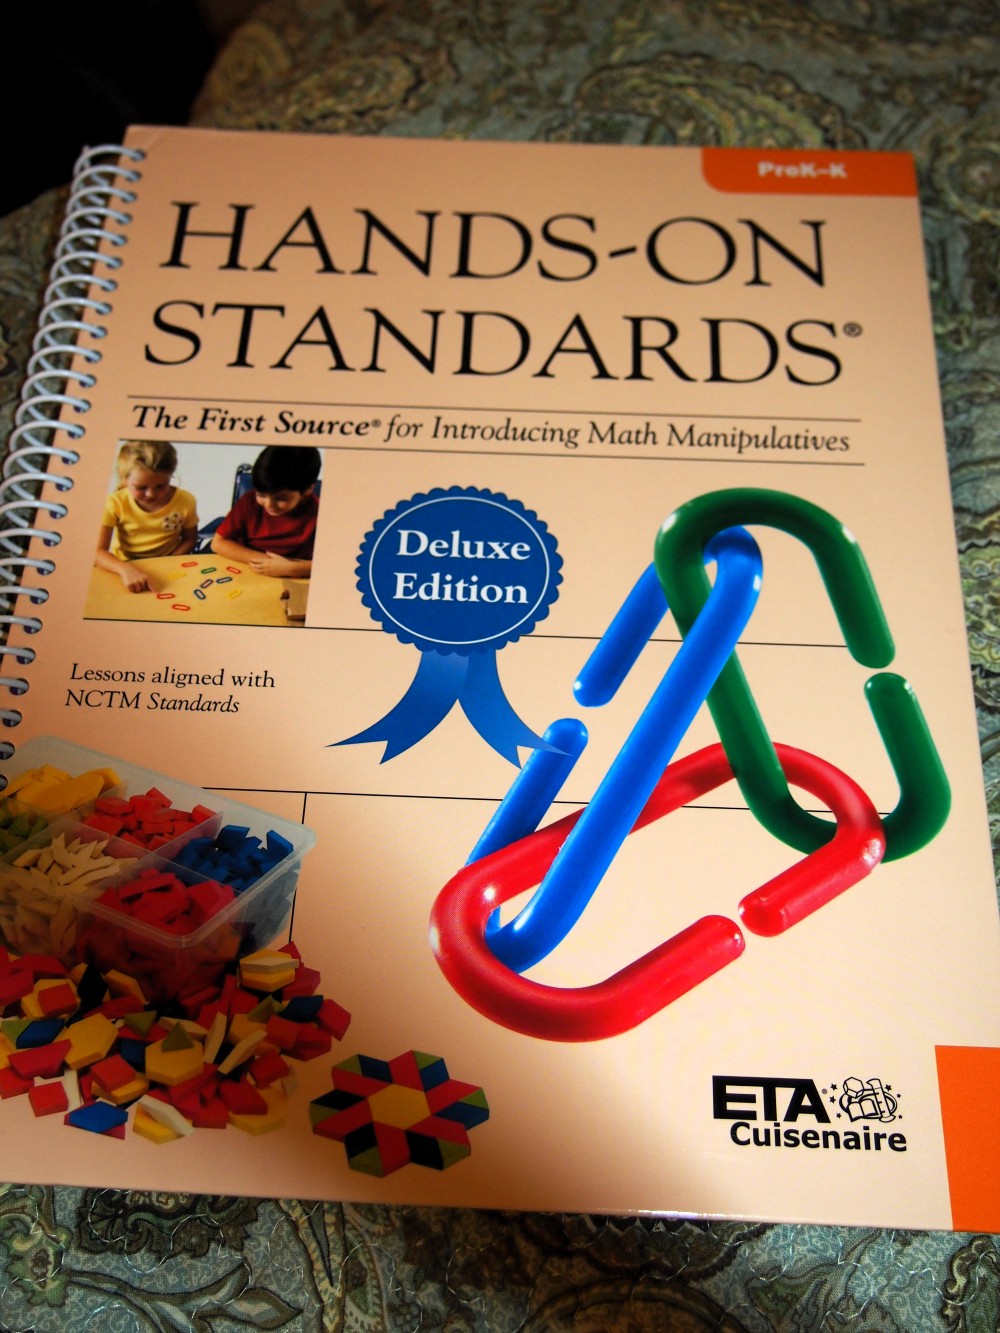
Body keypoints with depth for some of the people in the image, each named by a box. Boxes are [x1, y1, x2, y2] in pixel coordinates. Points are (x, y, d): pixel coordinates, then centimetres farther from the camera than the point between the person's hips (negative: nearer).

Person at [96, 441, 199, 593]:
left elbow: (189, 539, 4)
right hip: (125, 569, 0)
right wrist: (124, 569, -37)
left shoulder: (185, 501, -10)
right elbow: (98, 551, -18)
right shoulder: (116, 503, -14)